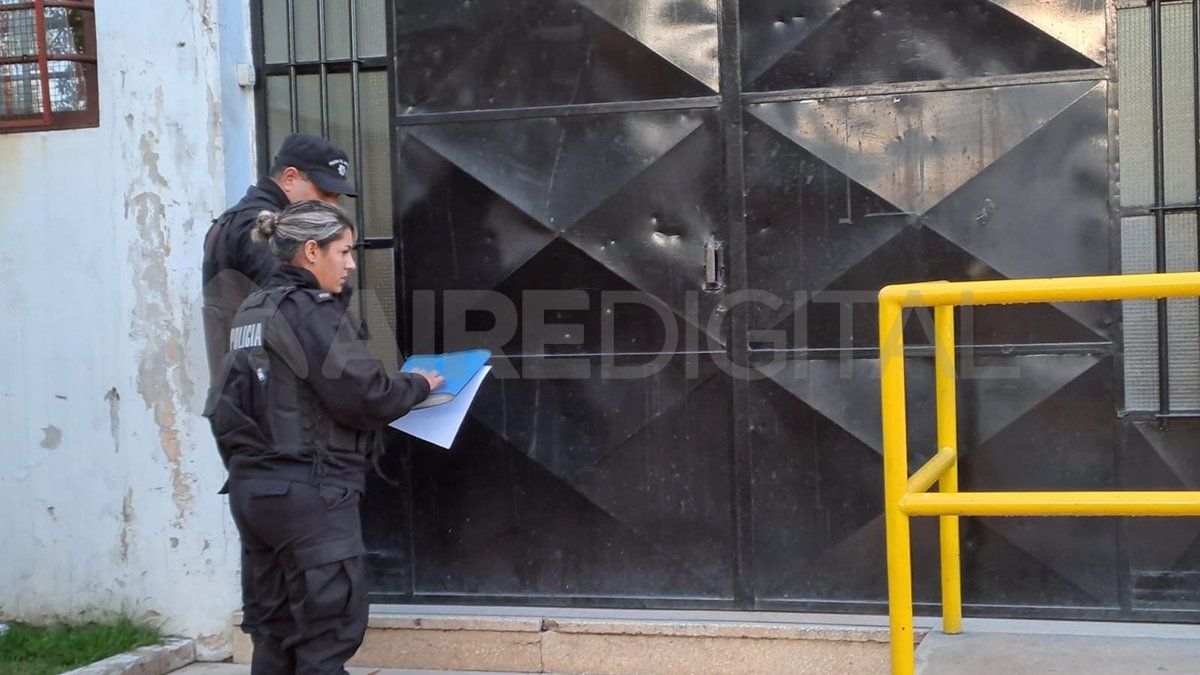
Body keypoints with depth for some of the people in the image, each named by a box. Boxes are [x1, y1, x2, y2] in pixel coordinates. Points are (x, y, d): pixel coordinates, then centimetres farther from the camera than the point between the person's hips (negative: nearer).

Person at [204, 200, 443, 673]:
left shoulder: (251, 311, 13)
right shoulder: (313, 311, -13)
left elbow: (224, 409, 15)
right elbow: (365, 395, -17)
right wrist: (419, 385, 0)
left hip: (251, 488, 9)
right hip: (311, 492, -8)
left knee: (277, 627, 14)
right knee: (329, 630, 0)